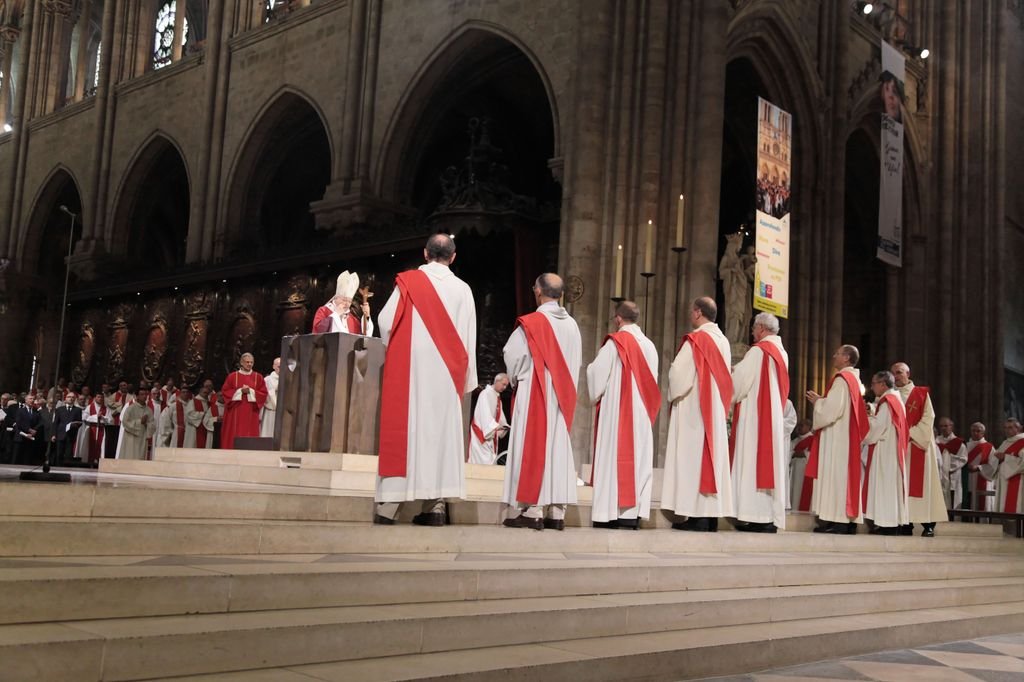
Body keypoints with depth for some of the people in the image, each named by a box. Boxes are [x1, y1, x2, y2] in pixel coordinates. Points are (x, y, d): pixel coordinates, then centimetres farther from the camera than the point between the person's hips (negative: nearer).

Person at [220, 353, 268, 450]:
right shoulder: (232, 376, 6)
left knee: (250, 437, -3)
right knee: (234, 436, -4)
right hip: (235, 412, -1)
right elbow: (225, 392, 1)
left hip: (251, 413, 1)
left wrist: (250, 391, -11)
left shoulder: (258, 377, 8)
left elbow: (263, 394, 3)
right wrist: (240, 391, -10)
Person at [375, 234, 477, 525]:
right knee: (441, 430, 4)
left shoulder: (408, 281, 0)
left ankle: (389, 504, -5)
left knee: (402, 428, -1)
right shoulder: (463, 290, 5)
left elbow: (386, 321, -1)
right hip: (447, 373, 2)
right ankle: (435, 506, 1)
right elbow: (469, 340, 5)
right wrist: (466, 379, 11)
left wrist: (392, 352, 17)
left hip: (409, 369, -2)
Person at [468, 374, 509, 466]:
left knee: (491, 461, 4)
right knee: (483, 461, -15)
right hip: (481, 432, -9)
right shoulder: (486, 393, -12)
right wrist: (495, 426, -34)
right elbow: (485, 413, -24)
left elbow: (500, 417, 15)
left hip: (491, 433, 9)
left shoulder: (498, 398, 16)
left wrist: (504, 426, -3)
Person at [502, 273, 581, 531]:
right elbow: (576, 364, 9)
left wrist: (517, 379, 10)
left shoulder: (531, 324, -11)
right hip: (563, 397, 5)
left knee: (532, 447, -1)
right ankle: (557, 513, 7)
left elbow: (512, 356, -7)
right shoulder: (572, 325, 5)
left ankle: (532, 511, -4)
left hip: (534, 396, -5)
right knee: (558, 449, 7)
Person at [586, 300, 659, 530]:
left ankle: (612, 512, -6)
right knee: (639, 456, 4)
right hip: (642, 413, 5)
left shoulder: (615, 342, -7)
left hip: (616, 410, -5)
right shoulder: (649, 346, 9)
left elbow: (597, 373, -7)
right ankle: (633, 513, 2)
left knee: (614, 454, -3)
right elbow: (652, 383, 13)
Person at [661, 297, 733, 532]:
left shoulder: (695, 340, -12)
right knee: (713, 456, 8)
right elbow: (725, 378, 12)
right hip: (716, 410, 7)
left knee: (693, 456, -6)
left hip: (693, 409, -7)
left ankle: (697, 516, -9)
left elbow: (679, 372, -15)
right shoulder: (723, 341, 10)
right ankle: (712, 515, 9)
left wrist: (674, 395, 2)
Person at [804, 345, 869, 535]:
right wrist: (821, 400, 15)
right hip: (847, 437, 10)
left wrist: (817, 401, -4)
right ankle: (848, 520, 6)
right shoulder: (855, 380, 17)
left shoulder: (841, 379, -13)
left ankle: (838, 521, -13)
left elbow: (833, 409, -21)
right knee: (845, 473, 7)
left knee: (835, 474, -10)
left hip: (837, 437, -10)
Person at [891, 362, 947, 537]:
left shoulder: (921, 394, 5)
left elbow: (928, 418, -4)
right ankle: (905, 523, 0)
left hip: (917, 445, -3)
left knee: (920, 482, -5)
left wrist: (911, 434, -13)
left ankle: (928, 524, -3)